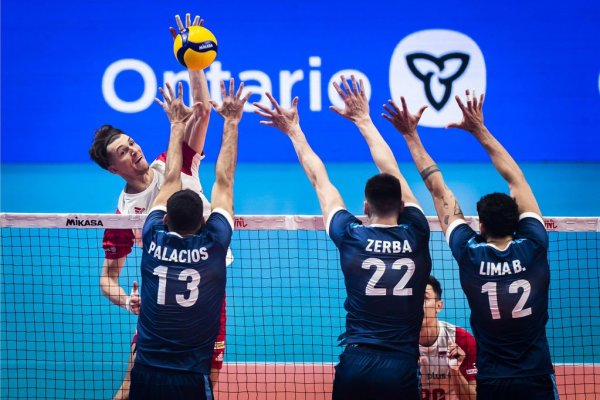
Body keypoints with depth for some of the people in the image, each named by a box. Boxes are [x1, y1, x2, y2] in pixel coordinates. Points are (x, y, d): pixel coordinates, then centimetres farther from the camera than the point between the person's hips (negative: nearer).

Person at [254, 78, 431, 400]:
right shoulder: (416, 237, 3)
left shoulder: (352, 237, 1)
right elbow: (393, 174, 16)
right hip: (402, 369, 0)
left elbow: (319, 180, 14)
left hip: (356, 364, 0)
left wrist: (294, 131, 27)